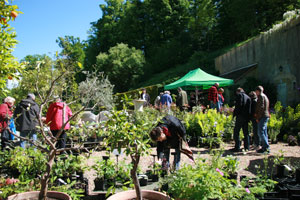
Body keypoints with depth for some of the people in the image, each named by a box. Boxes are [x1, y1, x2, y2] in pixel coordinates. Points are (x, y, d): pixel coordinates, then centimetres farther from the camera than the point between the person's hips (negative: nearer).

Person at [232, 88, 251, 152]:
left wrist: (235, 113, -5)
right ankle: (247, 147, 15)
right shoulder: (248, 97, 19)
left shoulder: (239, 95, -1)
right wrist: (248, 117, 16)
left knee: (236, 132, -2)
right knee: (246, 133, 13)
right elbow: (249, 108, 15)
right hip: (246, 117, 7)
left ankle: (237, 147, -5)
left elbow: (238, 105, -14)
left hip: (240, 116, -7)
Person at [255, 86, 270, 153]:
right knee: (264, 132, 11)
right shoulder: (265, 96, 21)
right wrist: (256, 113, 16)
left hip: (262, 117, -10)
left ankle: (266, 148, -11)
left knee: (260, 132, -10)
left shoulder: (261, 96, -9)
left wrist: (258, 117, -15)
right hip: (266, 116, 10)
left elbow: (261, 107, -18)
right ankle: (264, 147, 14)